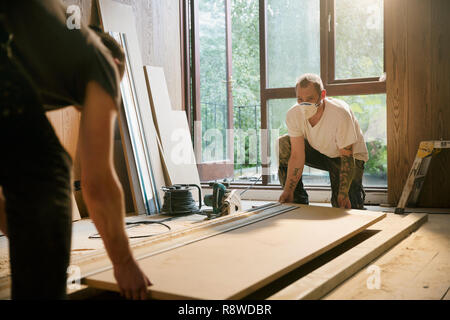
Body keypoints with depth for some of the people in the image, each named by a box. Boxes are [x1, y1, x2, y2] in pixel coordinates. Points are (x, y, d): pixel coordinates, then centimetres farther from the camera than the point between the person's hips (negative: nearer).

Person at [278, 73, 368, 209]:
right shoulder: (293, 115, -23)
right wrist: (288, 191, -28)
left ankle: (358, 192, 21)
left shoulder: (340, 114, -34)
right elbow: (297, 155, -22)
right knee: (283, 144, -21)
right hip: (318, 151, 4)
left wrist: (343, 194, -32)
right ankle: (298, 203, -9)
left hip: (350, 154, -4)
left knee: (346, 206, -19)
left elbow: (347, 157, -28)